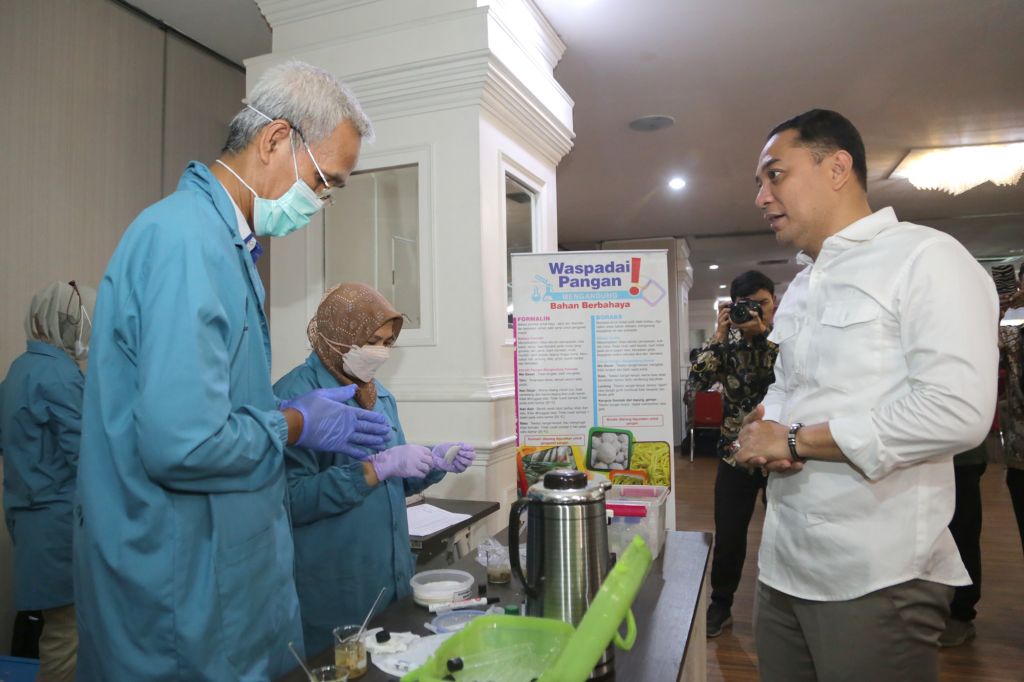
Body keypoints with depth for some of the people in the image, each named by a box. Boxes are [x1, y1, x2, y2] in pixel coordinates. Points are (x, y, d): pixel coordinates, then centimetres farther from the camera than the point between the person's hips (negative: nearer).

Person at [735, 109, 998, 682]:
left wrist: (794, 441, -15)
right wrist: (762, 429, -4)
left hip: (878, 580, -7)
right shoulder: (801, 289, 15)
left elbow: (957, 412, -21)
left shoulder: (925, 257, -10)